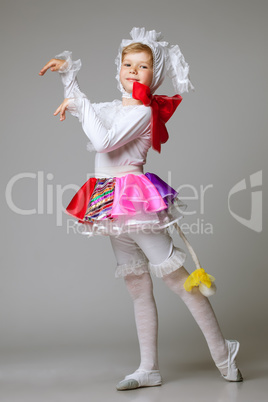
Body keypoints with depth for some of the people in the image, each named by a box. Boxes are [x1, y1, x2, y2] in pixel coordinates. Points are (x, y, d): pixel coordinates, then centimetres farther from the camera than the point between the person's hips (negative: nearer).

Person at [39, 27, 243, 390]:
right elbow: (81, 107, 32)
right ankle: (149, 370, 15)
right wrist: (67, 70, 25)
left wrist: (80, 105, -14)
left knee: (177, 278, -6)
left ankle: (223, 355, 6)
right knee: (138, 289, 10)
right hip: (112, 207, 8)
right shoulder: (115, 107, 14)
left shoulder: (143, 112, -11)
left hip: (135, 199, -8)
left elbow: (104, 142, -24)